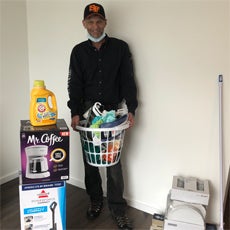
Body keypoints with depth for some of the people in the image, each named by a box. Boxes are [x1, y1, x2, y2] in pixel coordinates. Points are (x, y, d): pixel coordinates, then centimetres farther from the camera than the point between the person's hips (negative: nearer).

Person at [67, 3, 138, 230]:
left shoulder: (120, 47, 1)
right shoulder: (78, 51, 5)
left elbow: (128, 81, 0)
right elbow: (74, 84, 1)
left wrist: (130, 109, -9)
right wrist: (75, 112, -10)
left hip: (113, 111, -2)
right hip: (87, 111, 2)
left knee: (113, 161, 1)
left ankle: (117, 208, 14)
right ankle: (95, 200, 27)